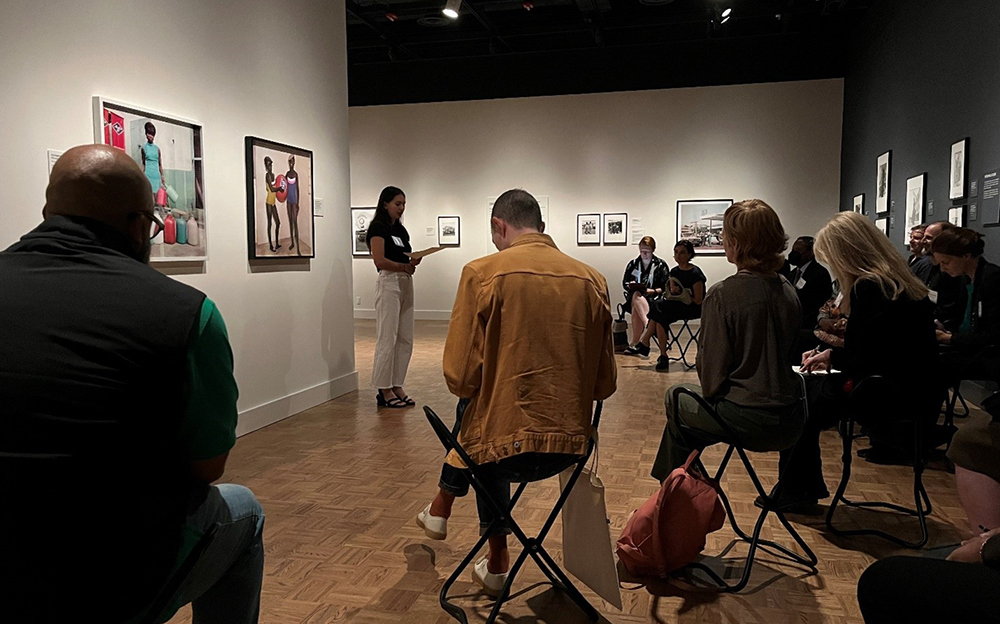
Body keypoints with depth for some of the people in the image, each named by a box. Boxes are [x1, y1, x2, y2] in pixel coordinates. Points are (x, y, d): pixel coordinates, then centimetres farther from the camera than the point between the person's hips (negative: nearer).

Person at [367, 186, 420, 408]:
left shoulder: (401, 229, 18)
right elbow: (380, 260, -15)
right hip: (388, 283, -8)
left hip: (405, 283, 8)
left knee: (405, 339, 8)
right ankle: (384, 390, 4)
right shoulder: (378, 227, -6)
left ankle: (397, 386, 16)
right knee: (387, 339, -4)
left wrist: (414, 262, -4)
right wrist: (404, 266, -21)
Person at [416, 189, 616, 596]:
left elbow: (460, 378, -13)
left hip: (507, 445, -4)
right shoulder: (591, 280, 1)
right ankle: (440, 511, 50)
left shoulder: (483, 273, -11)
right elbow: (604, 384, 4)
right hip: (570, 446, 4)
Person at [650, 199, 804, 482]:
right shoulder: (789, 292, 3)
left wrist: (711, 393, 7)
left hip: (747, 421, -6)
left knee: (676, 399, 20)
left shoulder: (722, 295, -17)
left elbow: (712, 370, -13)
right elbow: (791, 355, 13)